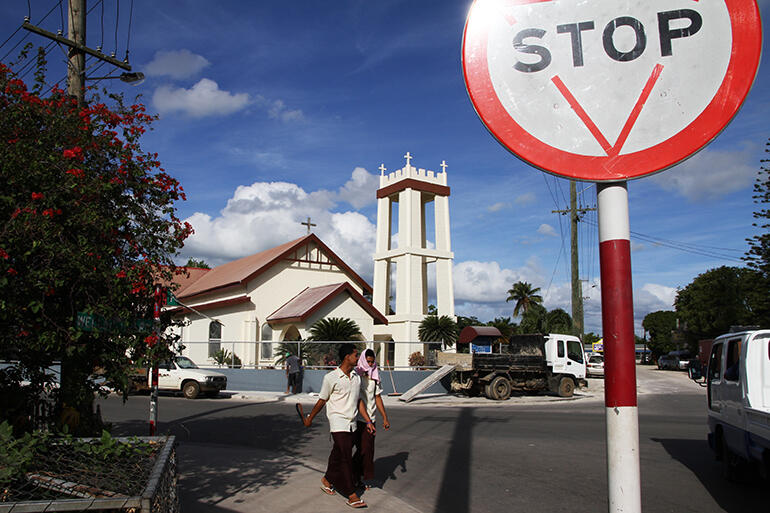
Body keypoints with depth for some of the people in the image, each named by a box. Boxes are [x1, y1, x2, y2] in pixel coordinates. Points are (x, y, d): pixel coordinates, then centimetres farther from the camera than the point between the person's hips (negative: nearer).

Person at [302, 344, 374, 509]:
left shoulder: (356, 376, 7)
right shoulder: (331, 378, -12)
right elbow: (322, 401, 0)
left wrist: (368, 421, 12)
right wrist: (310, 419, 9)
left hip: (351, 424, 6)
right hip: (338, 423, -6)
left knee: (338, 455, 16)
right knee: (346, 458, -8)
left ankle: (327, 480, 38)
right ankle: (351, 495, -2)